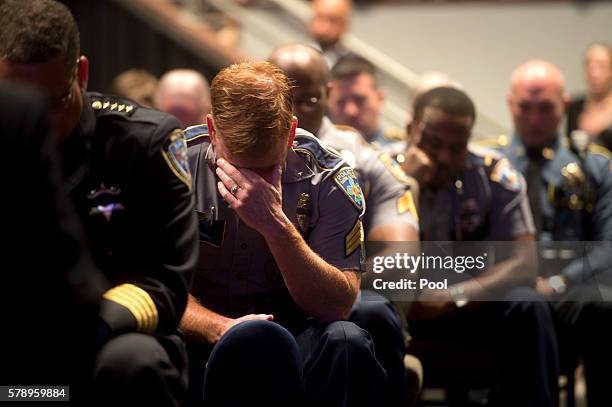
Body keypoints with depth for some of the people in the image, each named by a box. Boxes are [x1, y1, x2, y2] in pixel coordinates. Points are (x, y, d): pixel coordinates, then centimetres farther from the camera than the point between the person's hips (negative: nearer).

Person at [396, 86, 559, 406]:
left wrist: (454, 297, -24)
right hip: (402, 314, -2)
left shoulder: (493, 174, -6)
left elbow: (523, 264, -10)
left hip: (468, 312, 2)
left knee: (527, 307, -27)